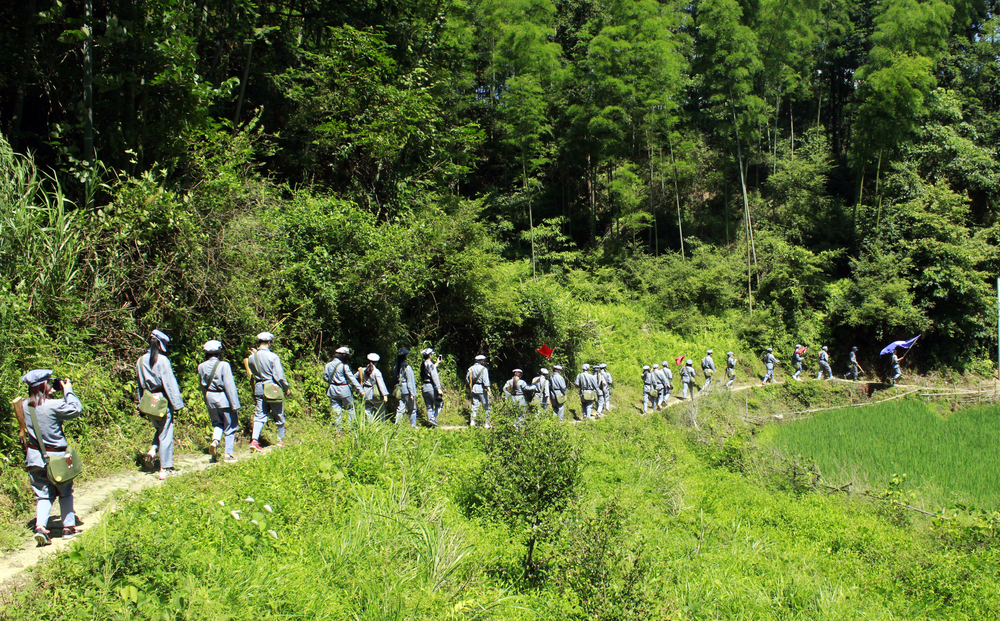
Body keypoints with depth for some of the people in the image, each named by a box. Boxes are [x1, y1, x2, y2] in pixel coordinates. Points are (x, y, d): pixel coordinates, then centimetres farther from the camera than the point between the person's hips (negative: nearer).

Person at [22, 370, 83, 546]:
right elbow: (76, 409, -10)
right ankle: (68, 528, 19)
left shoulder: (26, 406, -4)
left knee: (43, 495, 12)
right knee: (65, 493, 15)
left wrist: (51, 394, 10)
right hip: (56, 457, -4)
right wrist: (68, 390, -2)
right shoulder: (54, 405, -21)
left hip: (35, 456, 4)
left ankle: (40, 527, -6)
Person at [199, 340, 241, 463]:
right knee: (230, 426, 8)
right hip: (224, 398, -5)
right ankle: (228, 454, 8)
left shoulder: (201, 367, 0)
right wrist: (235, 404, -13)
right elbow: (229, 385, -16)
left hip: (210, 398, 5)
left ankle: (215, 441, -4)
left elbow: (203, 386, 9)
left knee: (217, 424, 23)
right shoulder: (223, 365, -16)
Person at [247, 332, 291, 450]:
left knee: (260, 416, 7)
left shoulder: (252, 357, 0)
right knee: (279, 416, 11)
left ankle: (254, 440, -9)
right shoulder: (273, 356, -14)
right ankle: (281, 440, 20)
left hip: (258, 388, 4)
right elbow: (279, 376, -15)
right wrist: (287, 388, -1)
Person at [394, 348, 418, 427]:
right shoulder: (407, 367, -13)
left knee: (400, 409, 7)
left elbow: (395, 378, 10)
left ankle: (397, 425, 0)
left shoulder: (396, 367, 7)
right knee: (412, 409, 7)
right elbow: (410, 381, -14)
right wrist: (412, 393, -13)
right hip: (407, 390, -6)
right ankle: (413, 425, 11)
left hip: (400, 390, 6)